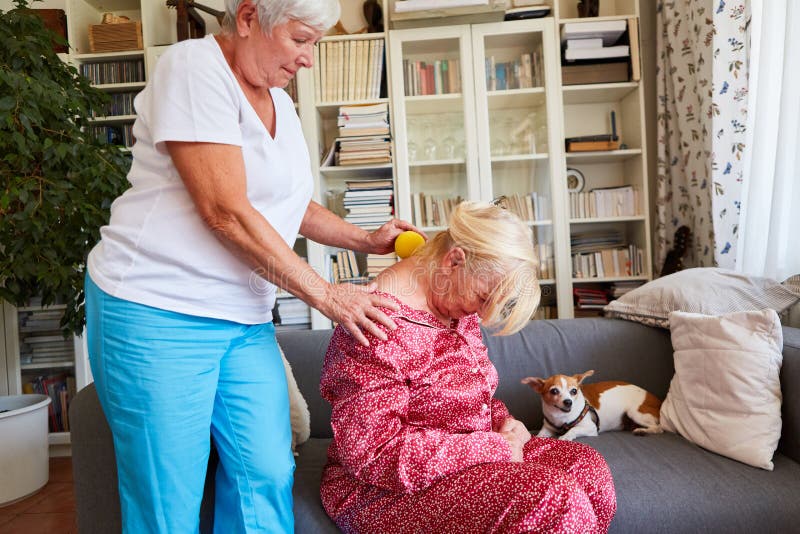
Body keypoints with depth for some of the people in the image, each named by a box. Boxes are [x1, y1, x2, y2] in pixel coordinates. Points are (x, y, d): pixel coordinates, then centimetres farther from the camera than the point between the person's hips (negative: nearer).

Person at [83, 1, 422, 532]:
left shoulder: (279, 103, 14)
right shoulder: (194, 66, -11)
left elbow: (291, 205, 22)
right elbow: (226, 212, -20)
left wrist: (367, 240, 8)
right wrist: (327, 294, -16)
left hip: (245, 318, 7)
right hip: (158, 313, -7)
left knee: (267, 478, 6)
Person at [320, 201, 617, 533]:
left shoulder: (457, 305, 4)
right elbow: (372, 453, -27)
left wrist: (503, 421, -4)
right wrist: (494, 447, -22)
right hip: (388, 492, -8)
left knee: (588, 468, -7)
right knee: (548, 497, -26)